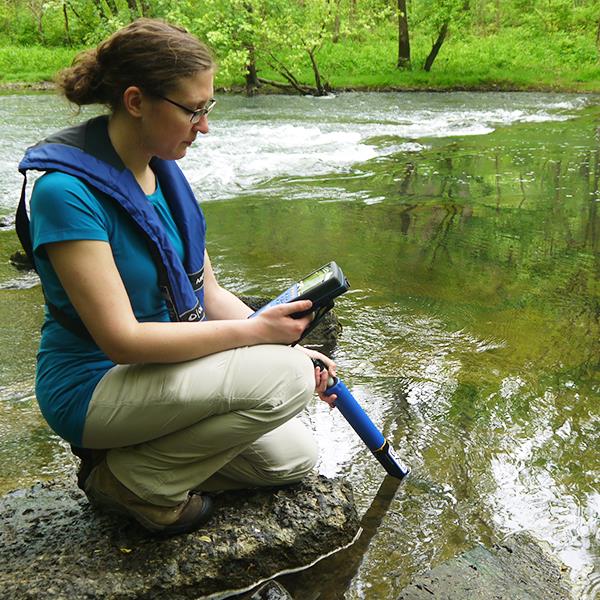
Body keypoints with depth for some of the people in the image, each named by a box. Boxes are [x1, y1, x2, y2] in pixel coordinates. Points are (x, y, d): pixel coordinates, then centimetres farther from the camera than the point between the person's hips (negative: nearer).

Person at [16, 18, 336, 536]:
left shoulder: (163, 170, 2)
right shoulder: (67, 191, -24)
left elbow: (206, 291, 6)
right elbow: (120, 338, -27)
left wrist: (290, 345, -3)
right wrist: (256, 330, -24)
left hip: (169, 366, 8)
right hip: (93, 386, -8)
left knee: (295, 458, 9)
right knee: (286, 378, -24)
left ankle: (135, 452, 12)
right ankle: (132, 480, -7)